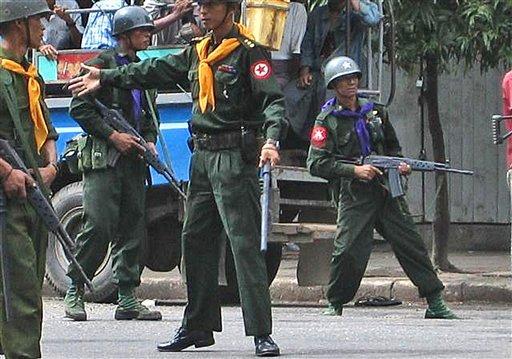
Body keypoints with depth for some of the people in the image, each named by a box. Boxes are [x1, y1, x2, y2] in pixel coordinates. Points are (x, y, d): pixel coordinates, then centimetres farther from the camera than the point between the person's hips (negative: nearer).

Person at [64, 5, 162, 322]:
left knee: (134, 227, 3)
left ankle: (127, 298, 6)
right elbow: (80, 108, -8)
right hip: (103, 157, -7)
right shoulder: (103, 64, -2)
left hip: (133, 159, 7)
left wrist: (150, 141, 8)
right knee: (99, 226, -13)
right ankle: (75, 290, -2)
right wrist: (112, 136, -12)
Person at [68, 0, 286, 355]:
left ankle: (262, 334, -12)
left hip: (235, 156, -9)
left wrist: (272, 140, -35)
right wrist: (105, 78, 30)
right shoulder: (198, 52, 16)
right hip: (203, 155, 9)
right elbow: (156, 71, 27)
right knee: (195, 239, 12)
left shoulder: (249, 52, -9)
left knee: (245, 242, -11)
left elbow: (273, 101, -18)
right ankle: (198, 326, 21)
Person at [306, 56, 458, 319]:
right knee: (348, 251, -14)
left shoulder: (376, 112, 15)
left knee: (411, 244, -2)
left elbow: (392, 147, 26)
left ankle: (435, 304, 0)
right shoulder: (327, 121, 1)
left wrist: (400, 164, 4)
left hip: (386, 191, 4)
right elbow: (316, 163, -6)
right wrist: (354, 171, -14)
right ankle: (335, 305, 7)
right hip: (354, 196, -4)